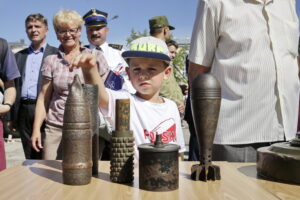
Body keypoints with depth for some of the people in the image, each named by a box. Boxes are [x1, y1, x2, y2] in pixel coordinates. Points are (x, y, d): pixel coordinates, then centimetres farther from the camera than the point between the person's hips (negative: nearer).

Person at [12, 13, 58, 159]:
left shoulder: (56, 54, 2)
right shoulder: (19, 56, 17)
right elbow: (14, 86, 17)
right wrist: (12, 117, 12)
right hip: (23, 111, 5)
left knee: (44, 157, -3)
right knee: (29, 157, 11)